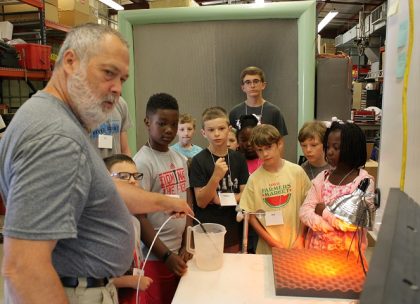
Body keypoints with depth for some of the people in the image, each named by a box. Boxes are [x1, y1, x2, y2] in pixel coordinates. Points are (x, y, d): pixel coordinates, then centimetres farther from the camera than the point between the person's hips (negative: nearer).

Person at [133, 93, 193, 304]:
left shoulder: (180, 159, 5)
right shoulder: (142, 162, -16)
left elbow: (188, 205, 9)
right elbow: (138, 217, -17)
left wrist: (187, 245, 2)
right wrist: (166, 255, -16)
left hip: (180, 252, 6)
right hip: (155, 256, -6)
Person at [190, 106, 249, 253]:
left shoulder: (238, 158, -1)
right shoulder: (198, 161, -11)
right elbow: (201, 202, -14)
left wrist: (220, 198, -15)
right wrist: (216, 176, -28)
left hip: (233, 230, 4)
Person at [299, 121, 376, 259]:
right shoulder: (322, 177, 2)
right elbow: (305, 211, -6)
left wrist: (324, 211, -12)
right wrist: (333, 226, -20)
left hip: (346, 251, -3)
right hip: (317, 247, 4)